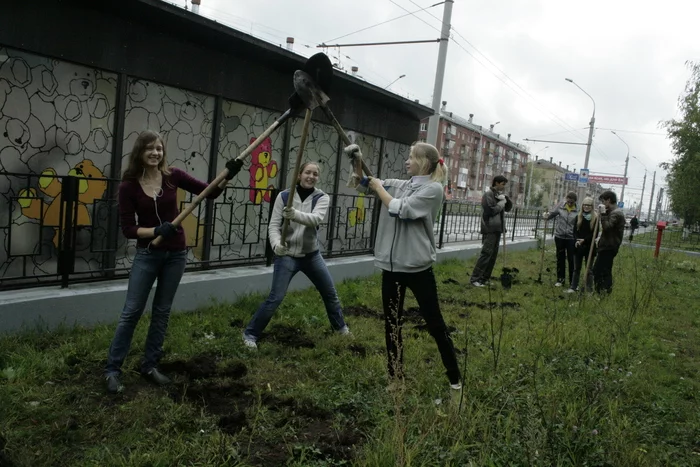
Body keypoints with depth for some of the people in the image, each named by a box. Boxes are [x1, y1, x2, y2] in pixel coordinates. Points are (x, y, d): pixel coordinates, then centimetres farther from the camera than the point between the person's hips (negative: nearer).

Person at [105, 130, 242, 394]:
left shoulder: (172, 176, -4)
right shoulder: (129, 185, -10)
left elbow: (210, 192, -2)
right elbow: (128, 229, -11)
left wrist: (227, 176, -18)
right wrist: (156, 231, -26)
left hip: (175, 254, 3)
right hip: (147, 254, -2)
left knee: (162, 312, 10)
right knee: (131, 312, 0)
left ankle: (150, 366, 23)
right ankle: (112, 369, 13)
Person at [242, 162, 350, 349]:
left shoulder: (321, 197, -4)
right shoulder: (284, 196, -6)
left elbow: (315, 219, -23)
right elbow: (274, 225, -8)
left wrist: (295, 214, -42)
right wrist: (276, 244, -28)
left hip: (311, 254, 3)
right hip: (287, 255, -3)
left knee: (330, 292, 15)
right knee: (275, 298, -9)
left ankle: (340, 326, 39)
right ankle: (250, 333, 8)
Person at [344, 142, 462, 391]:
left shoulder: (433, 188, -8)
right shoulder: (398, 184, 10)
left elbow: (400, 210, -18)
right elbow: (363, 184, 14)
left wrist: (378, 188, -5)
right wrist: (357, 161, -3)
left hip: (417, 267, -6)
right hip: (391, 266, 6)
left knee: (435, 323, 3)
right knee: (392, 323, 12)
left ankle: (454, 377, 19)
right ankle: (396, 378, 27)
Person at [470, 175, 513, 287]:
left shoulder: (499, 194, 16)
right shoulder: (488, 194, -10)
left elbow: (509, 208, 17)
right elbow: (492, 210, -20)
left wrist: (505, 198, 1)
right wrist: (502, 202, -9)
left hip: (497, 229, 9)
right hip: (490, 229, -9)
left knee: (493, 254, 9)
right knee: (486, 253, -11)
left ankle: (485, 278, 15)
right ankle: (475, 278, -8)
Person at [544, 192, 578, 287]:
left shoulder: (577, 211, -6)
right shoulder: (560, 207, -2)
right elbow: (552, 214, 9)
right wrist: (547, 216, -13)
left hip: (571, 238, -2)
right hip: (559, 236, 2)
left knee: (571, 259, 2)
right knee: (560, 258, 12)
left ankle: (572, 281, 11)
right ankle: (560, 279, 23)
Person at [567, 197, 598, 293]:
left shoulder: (595, 218, -5)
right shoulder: (578, 216, 6)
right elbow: (575, 231, 3)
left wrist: (584, 240, -17)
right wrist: (577, 240, -14)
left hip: (589, 246, -3)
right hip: (578, 246, 3)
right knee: (577, 268, 9)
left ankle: (588, 288, 14)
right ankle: (573, 287, 13)